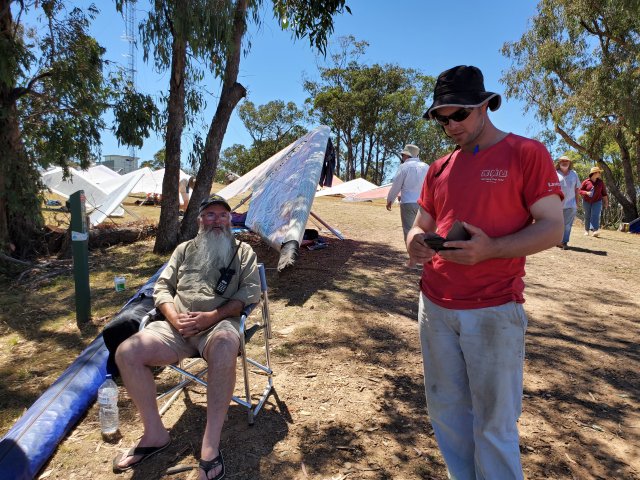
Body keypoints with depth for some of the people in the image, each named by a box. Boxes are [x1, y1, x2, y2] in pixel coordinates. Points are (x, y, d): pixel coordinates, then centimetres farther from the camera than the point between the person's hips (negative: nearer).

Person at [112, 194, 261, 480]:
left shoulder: (243, 251, 15)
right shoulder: (184, 249, 24)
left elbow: (250, 293, 2)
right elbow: (162, 287, 18)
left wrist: (211, 317, -12)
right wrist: (173, 317, -5)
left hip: (220, 324, -4)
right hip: (178, 326, 4)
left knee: (224, 346, -40)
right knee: (126, 353, -19)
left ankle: (211, 446, -31)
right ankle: (155, 434, -3)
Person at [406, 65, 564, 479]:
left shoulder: (526, 153, -3)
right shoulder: (440, 168, 12)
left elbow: (552, 228, -8)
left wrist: (490, 249, -24)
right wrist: (415, 242, -7)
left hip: (493, 311, -5)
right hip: (435, 306, 6)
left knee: (493, 424, 6)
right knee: (446, 411, 17)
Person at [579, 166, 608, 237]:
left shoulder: (601, 182, 3)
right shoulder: (586, 182, -5)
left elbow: (604, 193, 10)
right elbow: (580, 191, -3)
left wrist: (606, 202, 10)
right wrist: (586, 193, -22)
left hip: (597, 202, 1)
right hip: (587, 202, -1)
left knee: (595, 215, -14)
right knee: (587, 216, 6)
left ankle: (595, 230, -24)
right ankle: (586, 230, 18)